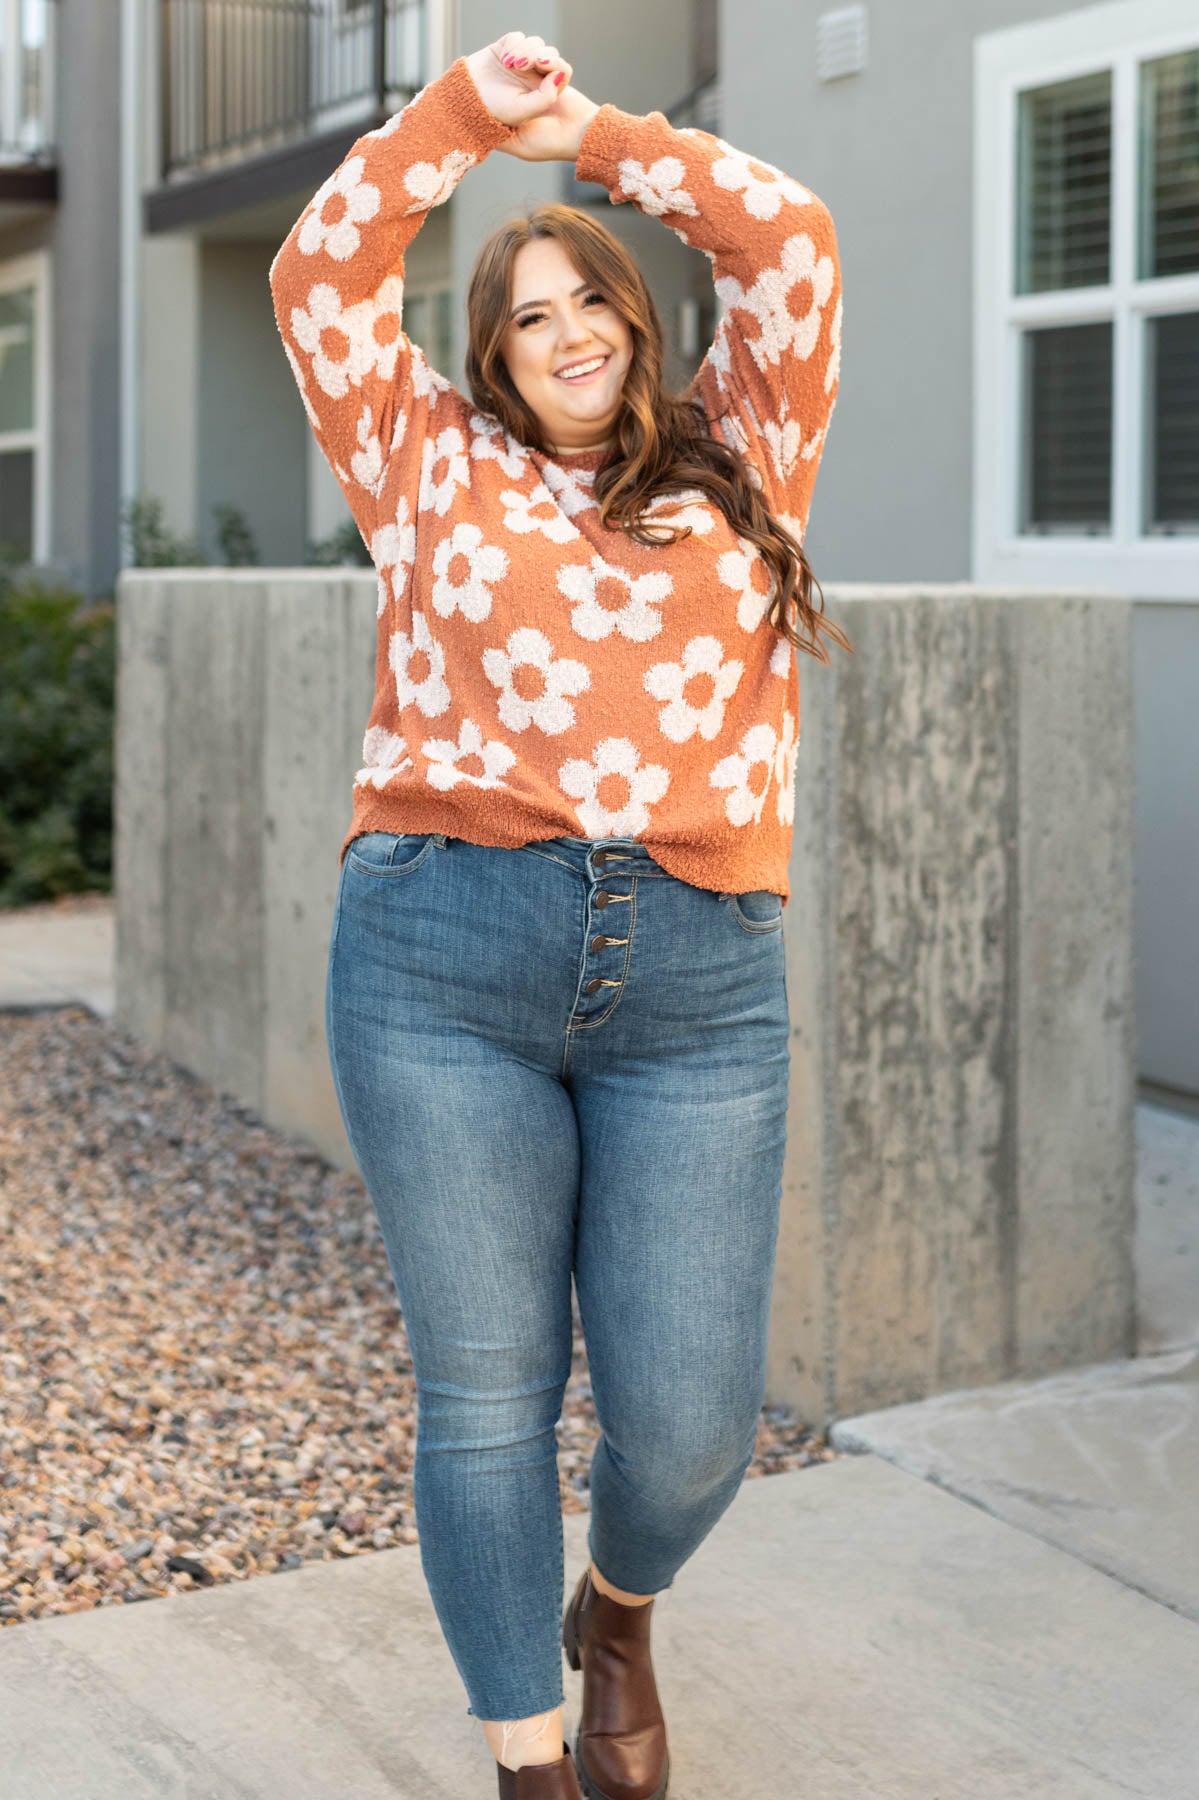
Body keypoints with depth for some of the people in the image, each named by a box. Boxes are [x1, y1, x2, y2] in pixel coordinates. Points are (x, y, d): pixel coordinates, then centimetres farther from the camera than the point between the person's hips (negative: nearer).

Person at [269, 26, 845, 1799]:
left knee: (691, 1416, 1)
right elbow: (320, 277, 11)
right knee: (486, 1390, 3)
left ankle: (616, 1614, 36)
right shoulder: (435, 467, 17)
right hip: (442, 966, -1)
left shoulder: (738, 465, 19)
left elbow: (787, 238, 14)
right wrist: (467, 109, 7)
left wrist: (588, 130, 16)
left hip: (699, 993, 1)